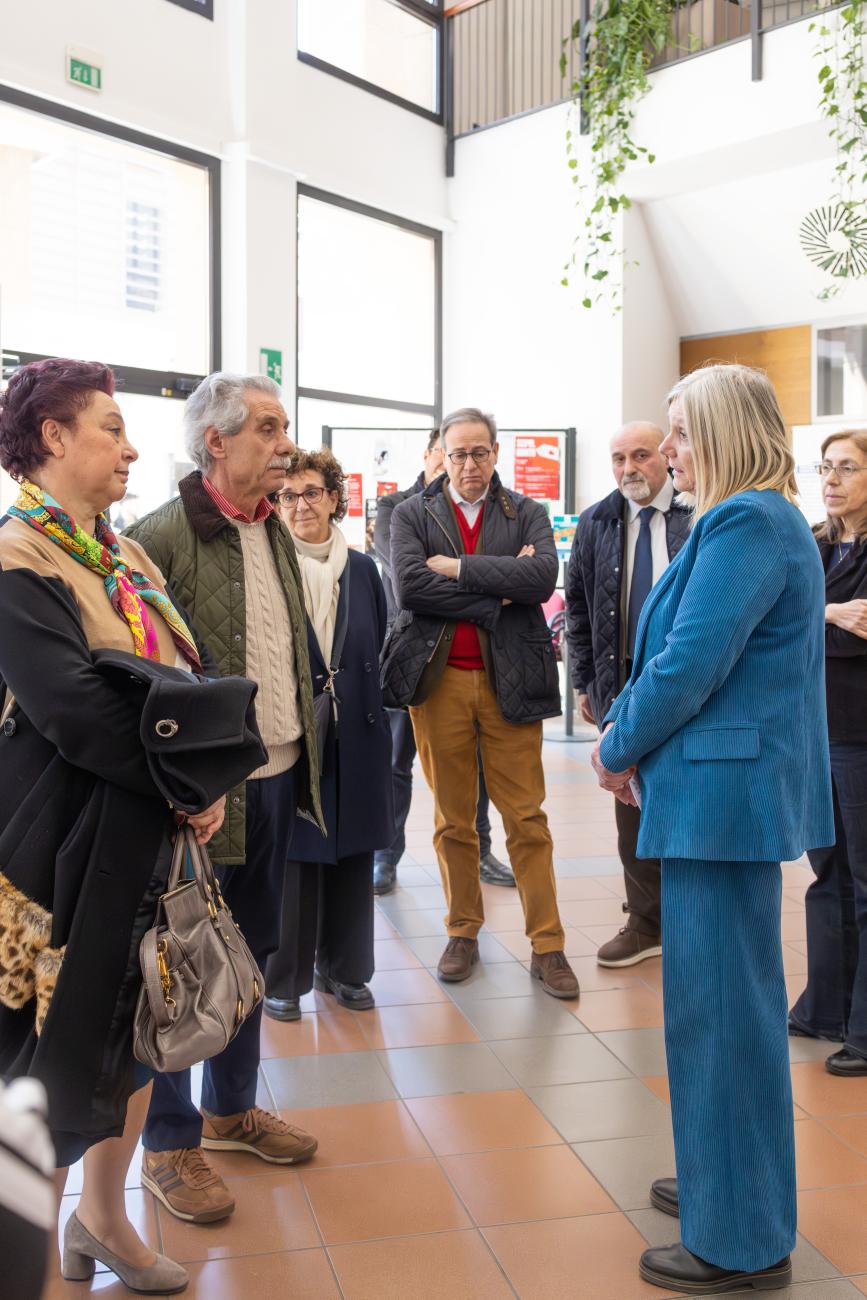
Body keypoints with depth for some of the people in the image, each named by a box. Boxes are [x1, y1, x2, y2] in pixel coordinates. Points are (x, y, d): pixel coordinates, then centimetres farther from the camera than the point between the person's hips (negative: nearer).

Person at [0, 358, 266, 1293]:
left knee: (137, 1030, 16)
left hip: (149, 839, 8)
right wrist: (190, 779, -17)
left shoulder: (123, 558, 11)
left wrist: (206, 778, -8)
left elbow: (187, 679, 9)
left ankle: (104, 1217, 34)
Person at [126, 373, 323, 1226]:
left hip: (276, 778, 8)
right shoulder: (162, 537, -16)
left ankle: (230, 1107, 37)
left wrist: (303, 751, 14)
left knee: (253, 950, 19)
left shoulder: (274, 531, 10)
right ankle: (169, 1144, 23)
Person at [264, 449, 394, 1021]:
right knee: (292, 855, 2)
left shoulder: (362, 569, 8)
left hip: (354, 738, 4)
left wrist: (378, 728, 7)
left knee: (352, 853, 11)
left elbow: (379, 653, 12)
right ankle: (284, 977, 18)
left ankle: (343, 967, 27)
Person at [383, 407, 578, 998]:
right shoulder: (412, 515, 7)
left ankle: (548, 945, 9)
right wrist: (495, 598, -12)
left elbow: (543, 576, -12)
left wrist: (457, 567, -12)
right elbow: (409, 584, -11)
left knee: (527, 819, 1)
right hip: (439, 679, 1)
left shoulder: (527, 514, 8)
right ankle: (463, 933, 23)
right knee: (453, 820, 10)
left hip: (508, 679, 0)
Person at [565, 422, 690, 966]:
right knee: (633, 805, 8)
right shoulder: (596, 524, 7)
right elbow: (578, 606, 12)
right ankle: (647, 923, 21)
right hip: (622, 681, 3)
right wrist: (586, 680, 9)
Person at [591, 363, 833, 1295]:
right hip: (726, 788, 11)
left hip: (724, 792, -11)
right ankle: (730, 1184, 36)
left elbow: (689, 665, -22)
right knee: (727, 998, 20)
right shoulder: (753, 519, 15)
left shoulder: (747, 522, -17)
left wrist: (619, 748, -7)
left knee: (720, 1007, -1)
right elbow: (677, 649, 17)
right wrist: (626, 730, 6)